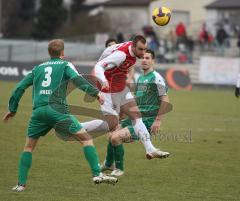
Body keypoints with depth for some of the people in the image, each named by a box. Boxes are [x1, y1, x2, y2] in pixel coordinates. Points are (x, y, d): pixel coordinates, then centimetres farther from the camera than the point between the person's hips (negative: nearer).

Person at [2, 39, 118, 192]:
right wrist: (95, 92, -15)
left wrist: (12, 109, 33)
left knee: (29, 146, 20)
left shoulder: (38, 68, 24)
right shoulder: (65, 64, 12)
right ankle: (97, 174, -11)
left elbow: (20, 88, 24)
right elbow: (77, 79, -9)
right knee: (86, 139, 2)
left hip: (38, 111, 4)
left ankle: (21, 184, 10)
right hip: (57, 110, -4)